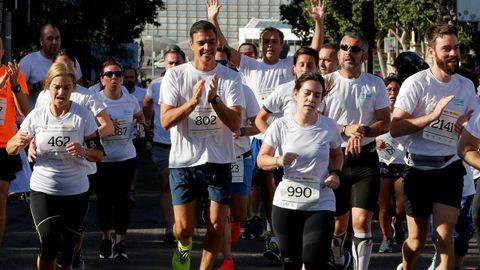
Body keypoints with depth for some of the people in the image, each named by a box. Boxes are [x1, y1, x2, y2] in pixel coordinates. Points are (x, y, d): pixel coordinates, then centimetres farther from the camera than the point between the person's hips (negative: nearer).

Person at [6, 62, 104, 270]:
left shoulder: (83, 116, -4)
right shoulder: (36, 116, -1)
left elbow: (99, 154, 0)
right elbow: (10, 150, 6)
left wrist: (83, 151, -22)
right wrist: (18, 143, -18)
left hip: (76, 192, 0)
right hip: (42, 190, 0)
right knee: (49, 246, -18)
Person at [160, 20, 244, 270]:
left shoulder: (230, 78, -1)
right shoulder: (175, 76, -2)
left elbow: (235, 124, -9)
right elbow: (166, 120, -9)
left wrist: (214, 99, -24)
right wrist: (193, 101, -23)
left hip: (218, 162, 1)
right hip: (183, 162, -1)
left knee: (216, 225, -1)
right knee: (184, 227, -1)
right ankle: (184, 246, 34)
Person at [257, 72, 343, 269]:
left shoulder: (329, 127, -1)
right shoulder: (281, 126, -4)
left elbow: (337, 155, 18)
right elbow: (261, 159, 2)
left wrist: (335, 173, -2)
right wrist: (278, 161, -19)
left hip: (321, 204, 0)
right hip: (286, 203, 0)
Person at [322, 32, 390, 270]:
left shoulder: (375, 85, 5)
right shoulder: (327, 82, 0)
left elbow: (385, 123, 3)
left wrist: (363, 132, -16)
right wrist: (345, 129, -17)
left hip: (365, 159, 0)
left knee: (362, 221, -11)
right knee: (338, 221, 10)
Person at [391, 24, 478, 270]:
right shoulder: (416, 84, -10)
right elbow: (395, 129, -16)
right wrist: (433, 116, -24)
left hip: (450, 169, 3)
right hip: (419, 169, -3)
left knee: (444, 239, -7)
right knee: (417, 239, 11)